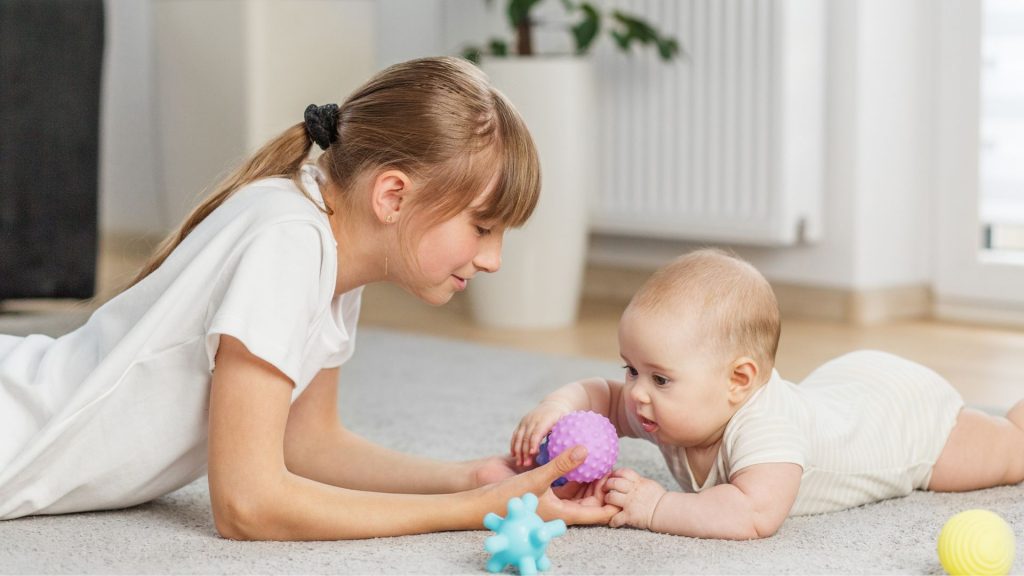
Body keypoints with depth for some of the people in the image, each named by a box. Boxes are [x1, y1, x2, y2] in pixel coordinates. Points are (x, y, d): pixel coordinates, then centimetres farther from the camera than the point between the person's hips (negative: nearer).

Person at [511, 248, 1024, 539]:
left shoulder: (766, 427, -49)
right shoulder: (682, 408, -27)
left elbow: (754, 515, -61)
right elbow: (606, 400, -15)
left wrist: (655, 506, -57)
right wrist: (563, 403, -36)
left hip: (906, 410, -6)